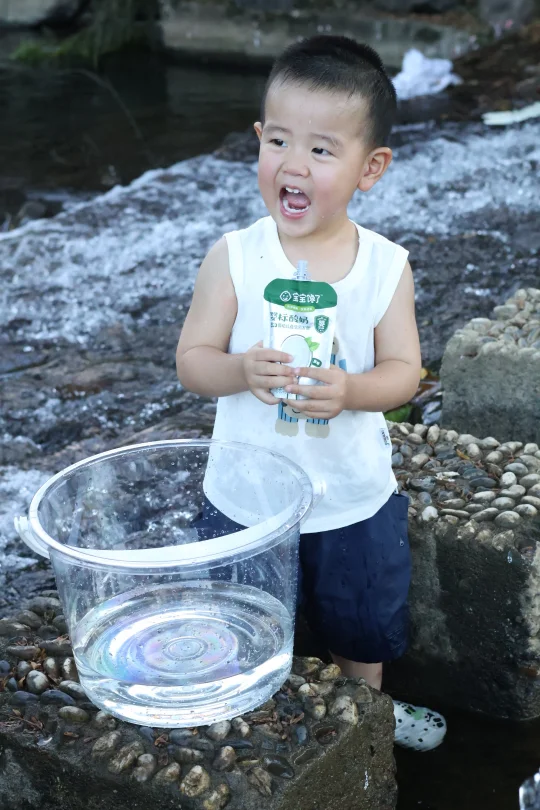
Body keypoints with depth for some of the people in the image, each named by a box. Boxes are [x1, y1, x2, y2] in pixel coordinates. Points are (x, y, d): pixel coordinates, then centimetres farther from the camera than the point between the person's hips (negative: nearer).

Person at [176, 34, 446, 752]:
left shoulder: (387, 266, -10)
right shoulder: (233, 257, -14)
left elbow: (402, 369, -8)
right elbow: (191, 360, -11)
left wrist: (349, 390, -29)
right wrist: (242, 370, -32)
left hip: (354, 495, 2)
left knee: (364, 619, 25)